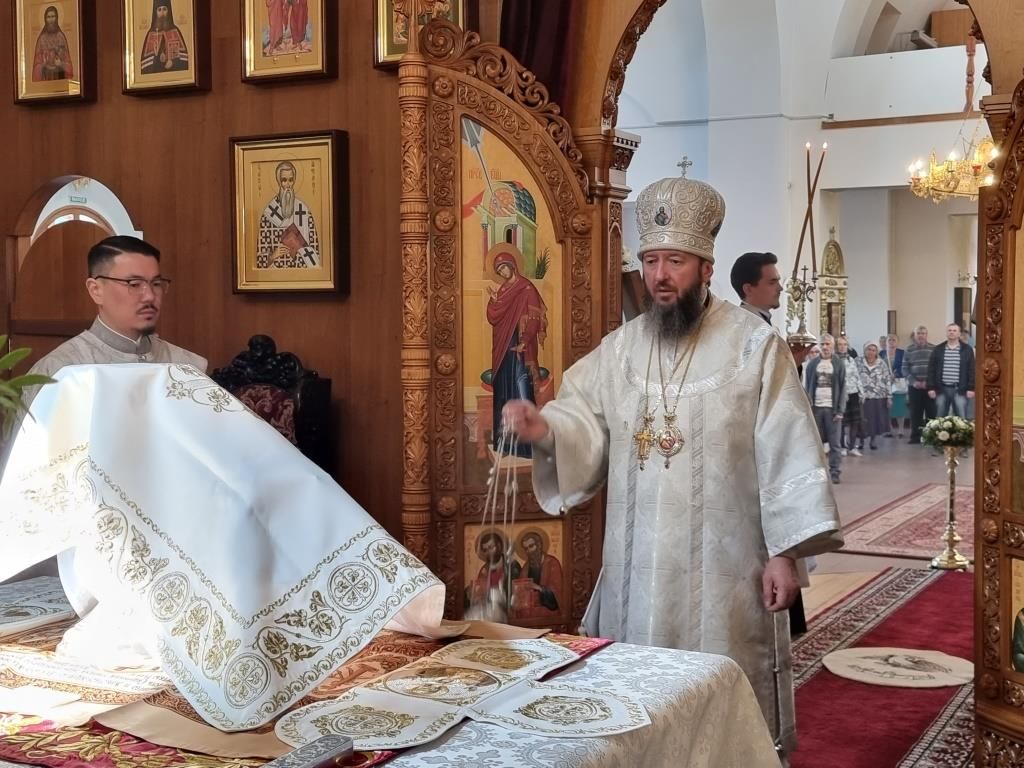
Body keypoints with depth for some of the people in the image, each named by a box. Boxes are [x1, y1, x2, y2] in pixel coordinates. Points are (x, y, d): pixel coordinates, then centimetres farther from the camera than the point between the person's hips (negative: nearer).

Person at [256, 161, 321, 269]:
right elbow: (262, 250, 4)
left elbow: (314, 245, 7)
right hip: (276, 268, -1)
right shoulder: (269, 211, 3)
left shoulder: (303, 210, 6)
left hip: (301, 268, 1)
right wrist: (272, 256, -12)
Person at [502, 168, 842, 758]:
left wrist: (784, 552, -14)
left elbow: (786, 453, -10)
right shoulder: (621, 346, 8)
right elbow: (586, 424, 4)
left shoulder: (755, 345, -6)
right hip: (637, 568, 4)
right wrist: (545, 428, -18)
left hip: (723, 567, -4)